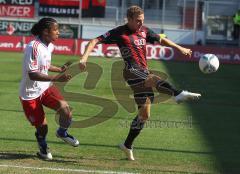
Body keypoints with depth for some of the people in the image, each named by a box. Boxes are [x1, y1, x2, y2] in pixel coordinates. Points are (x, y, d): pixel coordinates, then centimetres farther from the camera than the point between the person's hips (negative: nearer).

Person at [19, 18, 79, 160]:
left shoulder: (49, 46, 1)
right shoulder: (34, 47, -25)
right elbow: (32, 74, -29)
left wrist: (60, 70, 5)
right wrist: (56, 78, -34)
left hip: (45, 88, 6)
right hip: (30, 93, -6)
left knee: (65, 108, -18)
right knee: (42, 127, 0)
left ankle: (62, 132, 11)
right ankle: (43, 146, 33)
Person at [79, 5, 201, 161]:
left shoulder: (144, 31, 16)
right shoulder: (119, 33, -1)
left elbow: (161, 40, 32)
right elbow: (96, 41, -4)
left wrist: (180, 48, 32)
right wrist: (85, 56, -19)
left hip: (144, 73, 7)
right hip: (132, 71, -7)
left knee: (145, 114, 7)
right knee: (154, 79, -38)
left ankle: (128, 145, 20)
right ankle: (179, 94, -63)